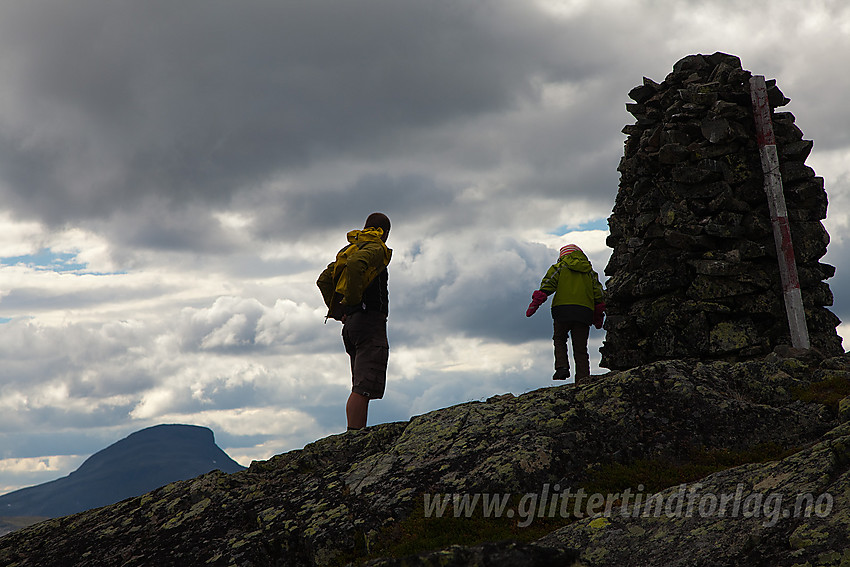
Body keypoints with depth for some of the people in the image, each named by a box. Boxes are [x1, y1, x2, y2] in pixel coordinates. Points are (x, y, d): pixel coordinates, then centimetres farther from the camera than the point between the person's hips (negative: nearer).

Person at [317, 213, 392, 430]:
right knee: (363, 388, -15)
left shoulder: (350, 248, 23)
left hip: (350, 323, 9)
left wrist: (336, 310, 17)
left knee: (361, 388, 11)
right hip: (370, 320, -9)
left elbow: (323, 280, 23)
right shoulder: (376, 249, -4)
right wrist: (351, 301, -17)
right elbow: (354, 265, -25)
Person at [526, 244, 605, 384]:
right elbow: (598, 295, 17)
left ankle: (562, 367, -5)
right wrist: (598, 318, 22)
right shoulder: (590, 272, 22)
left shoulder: (560, 268, 11)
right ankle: (583, 377, -4)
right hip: (584, 312, 3)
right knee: (580, 348, 7)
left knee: (559, 340, 16)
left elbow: (547, 285, -2)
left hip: (563, 310, -2)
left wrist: (535, 304, -3)